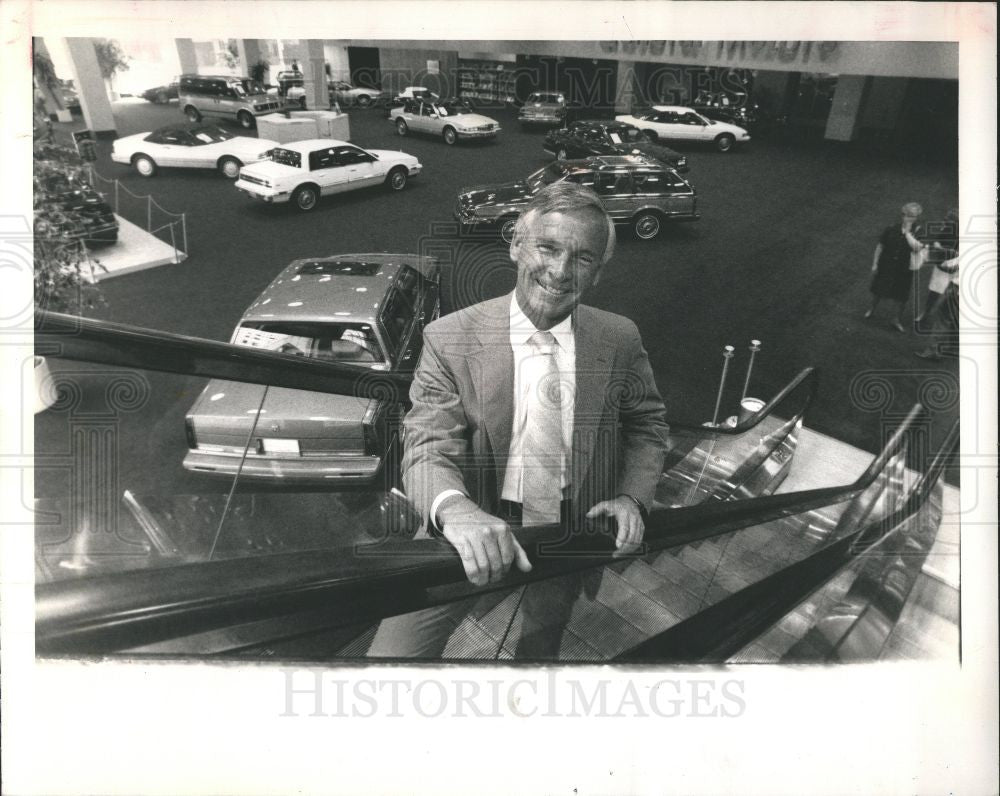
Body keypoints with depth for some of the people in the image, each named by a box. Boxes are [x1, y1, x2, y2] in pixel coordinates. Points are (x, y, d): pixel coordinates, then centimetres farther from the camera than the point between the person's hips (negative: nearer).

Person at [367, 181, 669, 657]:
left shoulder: (620, 340, -6)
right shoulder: (449, 340, -13)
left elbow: (646, 425, 8)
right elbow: (428, 450, -19)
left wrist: (632, 496, -10)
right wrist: (455, 510, -40)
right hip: (471, 536, -2)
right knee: (391, 654, -11)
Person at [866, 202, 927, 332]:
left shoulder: (918, 231, -11)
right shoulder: (891, 229, -9)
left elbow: (917, 247, -28)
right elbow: (880, 246, 0)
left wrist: (907, 232, -26)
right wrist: (875, 263, 1)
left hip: (904, 270, -1)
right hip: (886, 266, 1)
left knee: (901, 298, 8)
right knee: (877, 291, 16)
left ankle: (898, 320, 27)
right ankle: (873, 309, 45)